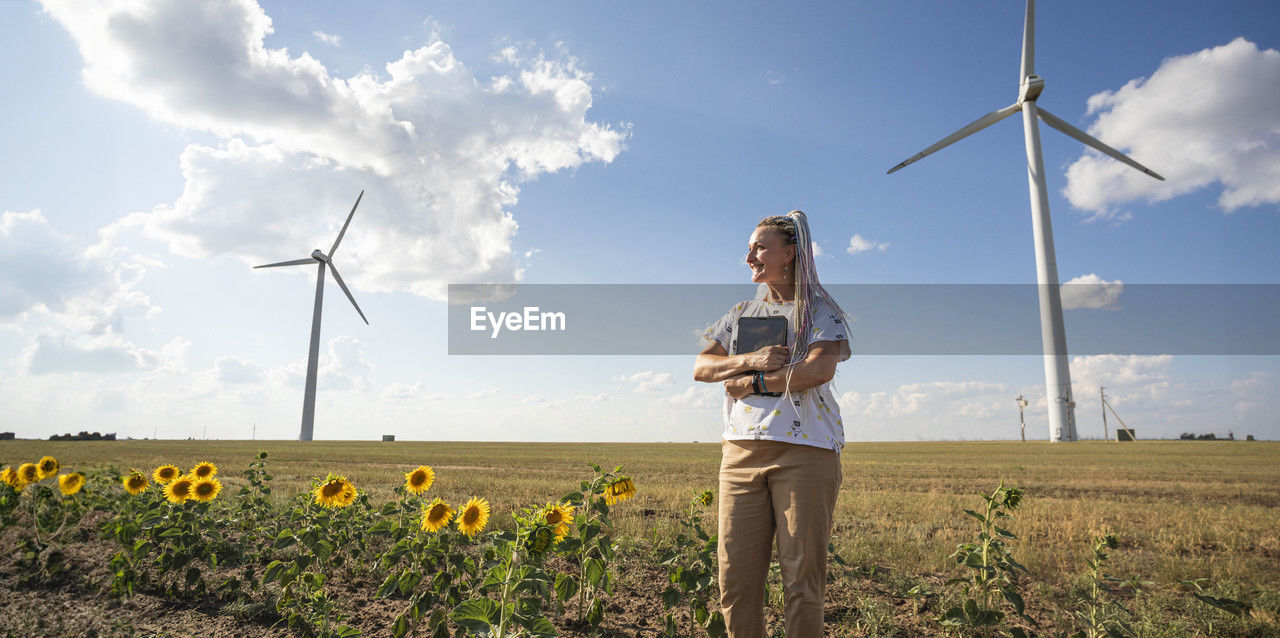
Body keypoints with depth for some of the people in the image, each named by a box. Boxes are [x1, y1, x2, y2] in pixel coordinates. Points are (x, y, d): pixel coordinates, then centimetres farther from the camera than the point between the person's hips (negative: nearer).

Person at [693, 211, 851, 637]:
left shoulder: (821, 312, 5)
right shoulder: (741, 314, 20)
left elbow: (820, 369, -14)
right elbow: (701, 367, 9)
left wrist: (754, 383, -9)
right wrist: (751, 359, -8)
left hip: (804, 450, -4)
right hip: (741, 451, 4)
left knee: (803, 578, 0)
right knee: (736, 576, 2)